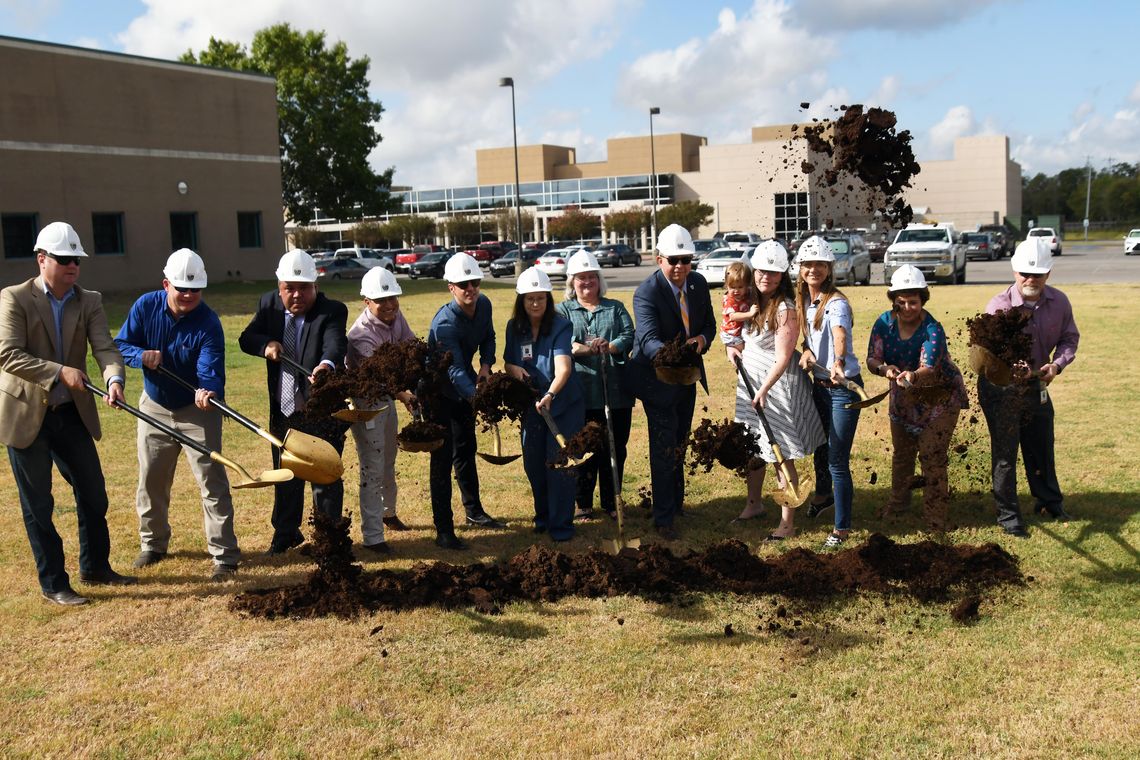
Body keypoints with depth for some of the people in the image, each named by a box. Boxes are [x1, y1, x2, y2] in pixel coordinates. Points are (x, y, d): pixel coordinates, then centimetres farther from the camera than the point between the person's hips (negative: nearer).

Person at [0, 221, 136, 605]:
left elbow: (105, 346, -10)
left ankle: (96, 567, 31)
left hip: (72, 413, 5)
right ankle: (53, 584, 18)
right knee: (38, 504, 6)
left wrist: (114, 378, -30)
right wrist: (60, 372, -27)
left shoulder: (89, 301, 2)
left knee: (93, 493, 12)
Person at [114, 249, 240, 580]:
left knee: (212, 481, -7)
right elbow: (119, 345, -5)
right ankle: (153, 544, 36)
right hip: (154, 407, 4)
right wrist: (141, 355, -27)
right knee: (151, 480, 15)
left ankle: (224, 556, -2)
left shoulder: (208, 323, -22)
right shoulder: (146, 306, -11)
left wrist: (207, 390, -54)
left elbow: (210, 368, -31)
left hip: (197, 411, -4)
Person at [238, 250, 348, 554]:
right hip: (283, 412, 5)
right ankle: (286, 532, 40)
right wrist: (266, 344, -20)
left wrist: (326, 364, -56)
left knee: (326, 478, 3)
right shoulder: (269, 304, 0)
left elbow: (336, 343, -33)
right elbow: (246, 338, 3)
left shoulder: (332, 311, -16)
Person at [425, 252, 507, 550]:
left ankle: (474, 511, 38)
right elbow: (455, 370, -42)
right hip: (438, 392, -7)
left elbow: (488, 338, 10)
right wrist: (479, 397, -58)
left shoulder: (483, 304, -9)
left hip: (464, 389, 7)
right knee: (443, 458, -8)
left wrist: (486, 364, -10)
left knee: (466, 450, 21)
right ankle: (443, 531, -5)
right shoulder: (445, 323, -32)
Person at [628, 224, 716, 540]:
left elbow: (709, 324, 7)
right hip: (658, 379, -7)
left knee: (680, 443, 22)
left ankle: (677, 502, 40)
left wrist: (701, 340, -16)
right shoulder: (647, 292, -24)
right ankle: (663, 518, 6)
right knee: (664, 449, -6)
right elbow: (648, 339, -35)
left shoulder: (699, 284, -3)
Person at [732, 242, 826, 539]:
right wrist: (734, 346, 5)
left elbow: (782, 358, -21)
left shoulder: (785, 310, -18)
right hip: (750, 381, 7)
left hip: (777, 384, -7)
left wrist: (764, 390, -31)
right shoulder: (752, 302, 5)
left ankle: (787, 523, 4)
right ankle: (754, 504, 33)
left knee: (780, 455, -3)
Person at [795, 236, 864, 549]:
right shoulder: (804, 300, 3)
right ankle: (824, 494, 53)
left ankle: (842, 527, 8)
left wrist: (838, 364, -59)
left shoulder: (836, 303, -20)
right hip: (819, 384, 8)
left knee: (838, 460, -6)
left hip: (844, 387, -8)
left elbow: (840, 335, -40)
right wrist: (806, 351, -7)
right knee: (820, 445, 26)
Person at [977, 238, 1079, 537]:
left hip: (1037, 384, 4)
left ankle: (1049, 503, 39)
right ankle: (1008, 515, 15)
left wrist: (1057, 364, -15)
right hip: (1000, 387, -4)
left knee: (1042, 448, 19)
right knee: (1005, 454, 3)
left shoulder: (1059, 302, -7)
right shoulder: (998, 306, -20)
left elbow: (1069, 338, 4)